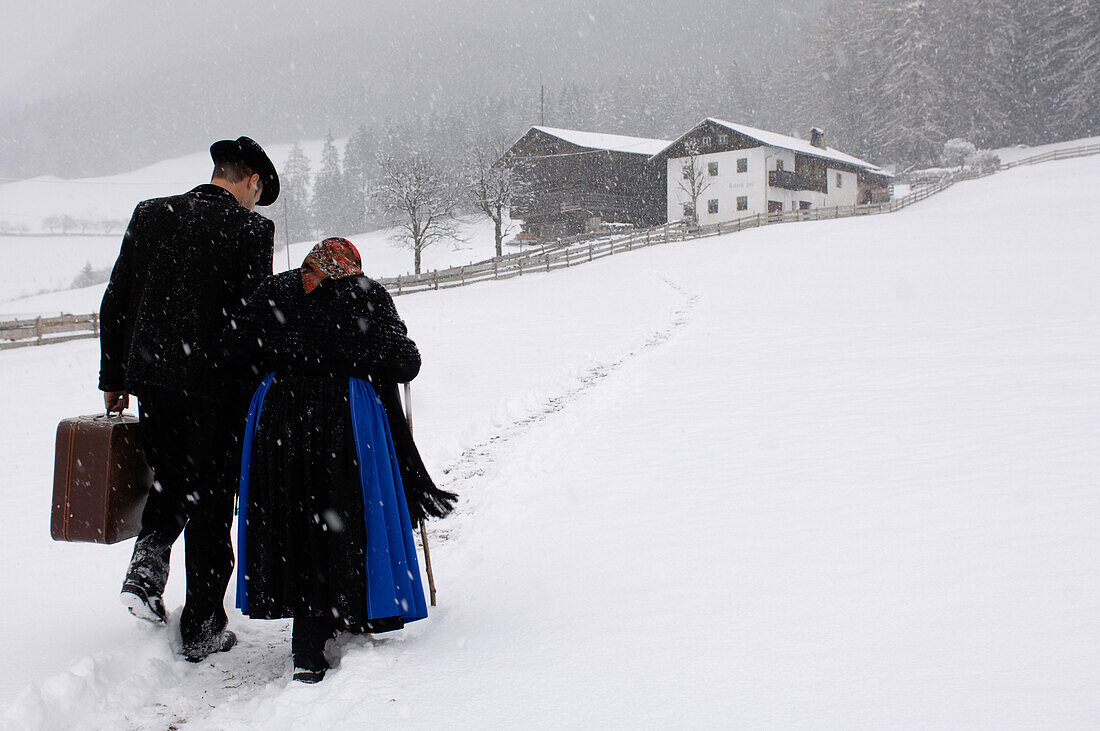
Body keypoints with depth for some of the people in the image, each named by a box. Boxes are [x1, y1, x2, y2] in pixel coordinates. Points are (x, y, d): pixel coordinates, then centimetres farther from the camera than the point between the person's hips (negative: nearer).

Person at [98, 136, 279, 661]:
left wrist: (113, 379, 16)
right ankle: (202, 628, 14)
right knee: (210, 502, 7)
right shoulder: (250, 227, -7)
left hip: (152, 378, 4)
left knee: (169, 478, 25)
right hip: (216, 384, -4)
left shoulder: (150, 214, 7)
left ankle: (148, 562, 1)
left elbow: (115, 302, 9)